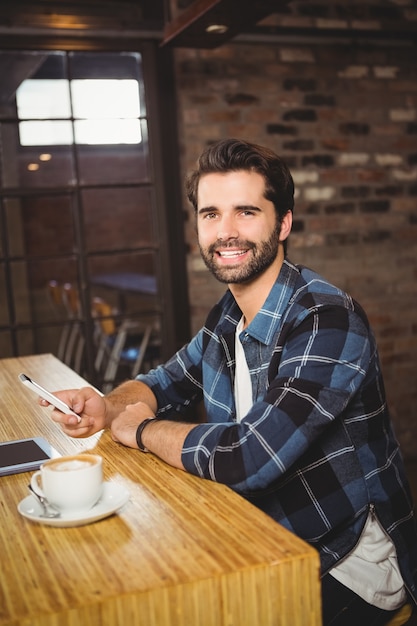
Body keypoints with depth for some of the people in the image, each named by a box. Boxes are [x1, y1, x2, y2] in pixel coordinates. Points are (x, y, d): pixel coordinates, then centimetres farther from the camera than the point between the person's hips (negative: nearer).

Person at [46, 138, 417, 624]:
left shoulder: (326, 321, -26)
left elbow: (248, 457, -34)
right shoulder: (227, 317, 1)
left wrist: (141, 430, -16)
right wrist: (108, 407, -6)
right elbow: (169, 382, 16)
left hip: (349, 569, -6)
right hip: (270, 540, 7)